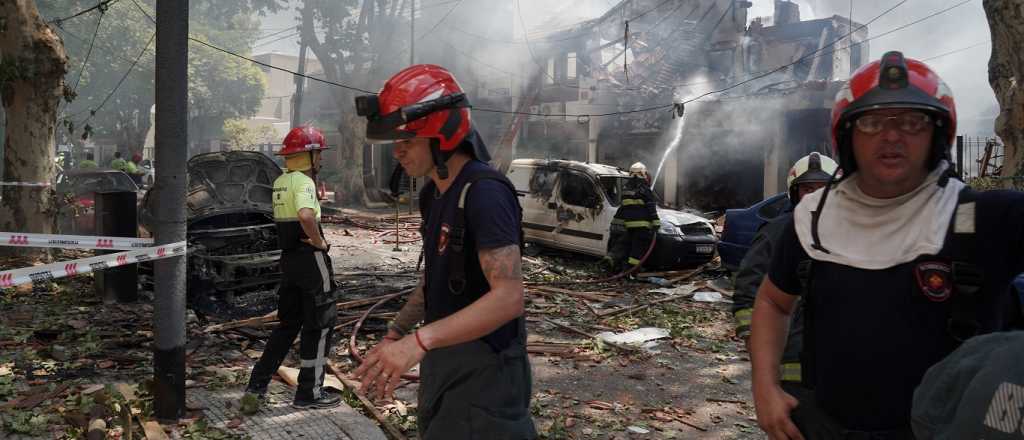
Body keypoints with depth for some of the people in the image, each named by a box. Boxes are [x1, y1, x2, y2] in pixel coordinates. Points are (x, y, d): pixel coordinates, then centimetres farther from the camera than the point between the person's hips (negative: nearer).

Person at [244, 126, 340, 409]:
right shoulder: (303, 182, -16)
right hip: (311, 259, -9)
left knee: (288, 324, 19)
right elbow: (306, 215, -35)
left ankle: (258, 383, 21)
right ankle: (309, 392, 8)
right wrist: (318, 241, -20)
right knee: (319, 326, 2)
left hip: (288, 257, 9)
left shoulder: (280, 182, 11)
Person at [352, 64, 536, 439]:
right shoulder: (434, 193, 8)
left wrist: (419, 341, -35)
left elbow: (508, 298, -30)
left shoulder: (485, 193, -22)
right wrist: (394, 336, 12)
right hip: (444, 362, 9)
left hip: (482, 371, -9)